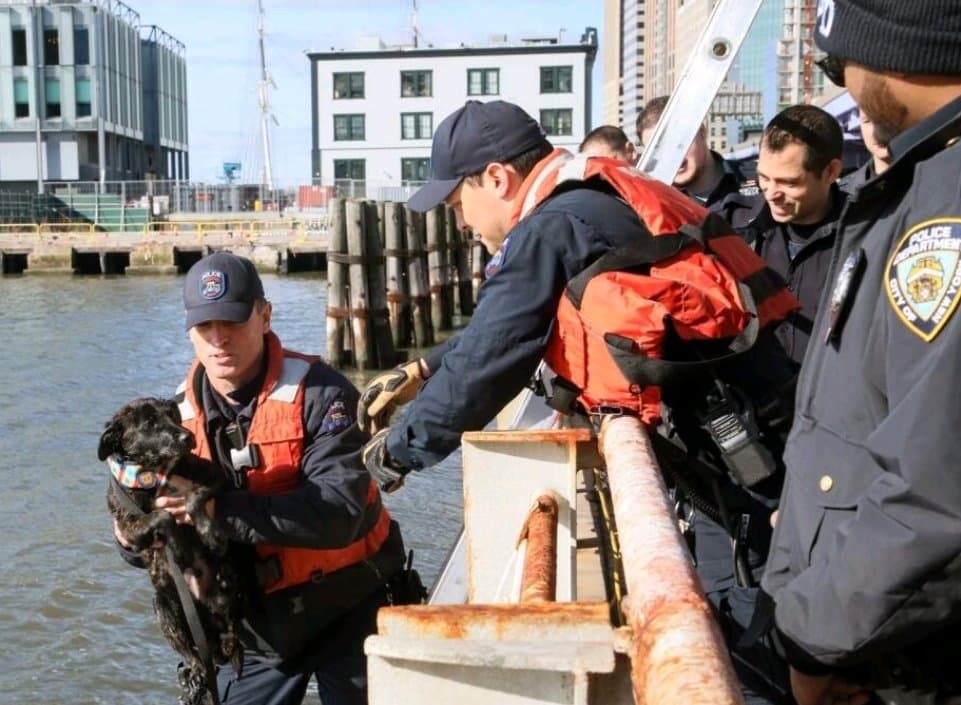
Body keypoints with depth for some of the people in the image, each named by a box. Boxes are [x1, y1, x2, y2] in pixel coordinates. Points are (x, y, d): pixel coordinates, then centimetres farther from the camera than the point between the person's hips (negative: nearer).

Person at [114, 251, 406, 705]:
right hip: (255, 620, 4)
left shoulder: (318, 392, -19)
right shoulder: (180, 415, -4)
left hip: (345, 606, -4)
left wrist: (222, 509, -37)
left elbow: (340, 510, -31)